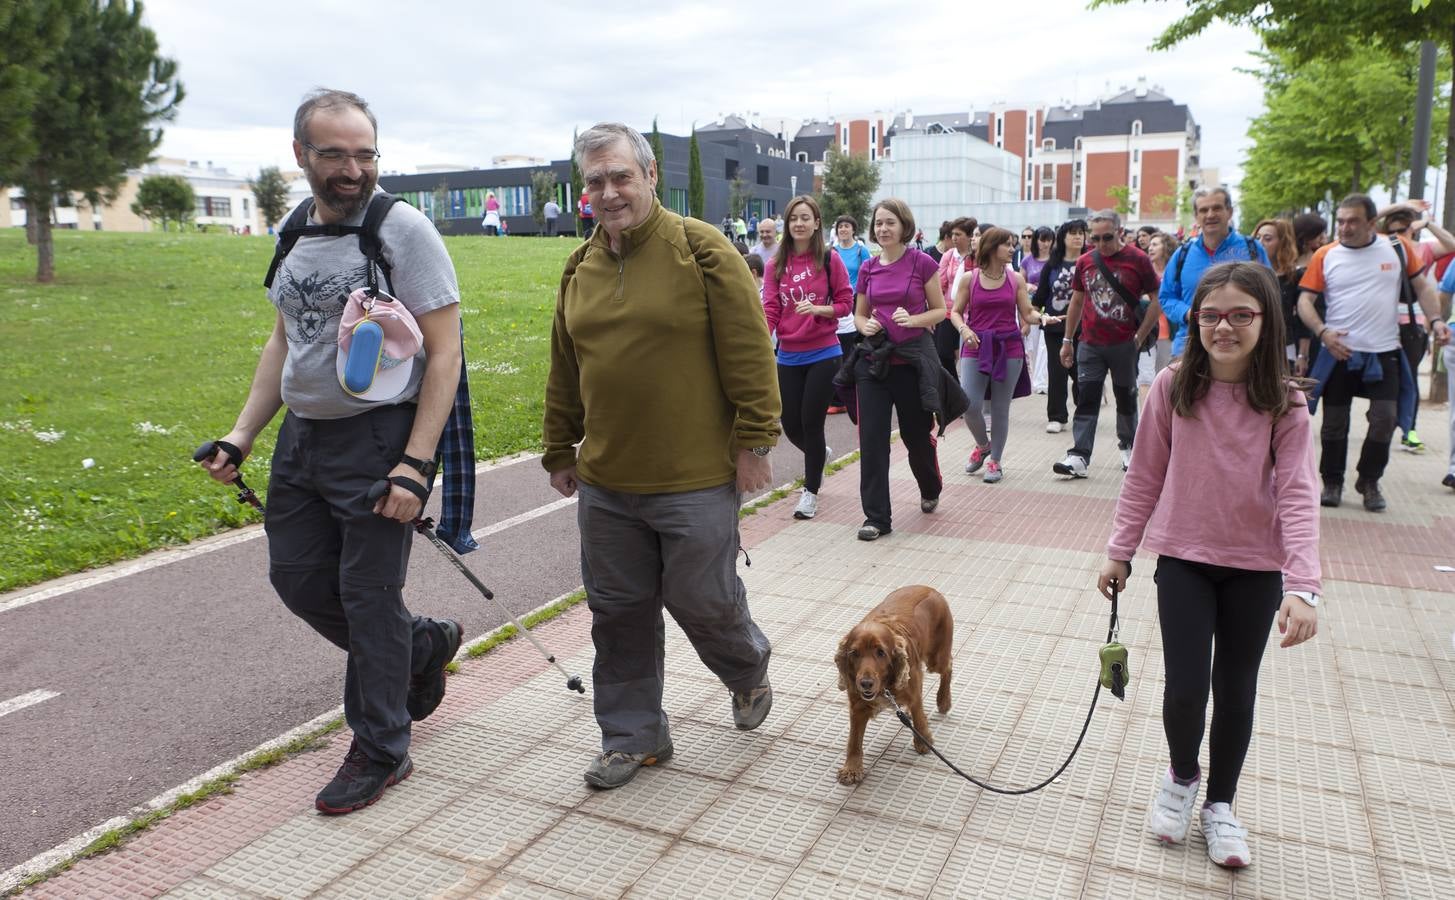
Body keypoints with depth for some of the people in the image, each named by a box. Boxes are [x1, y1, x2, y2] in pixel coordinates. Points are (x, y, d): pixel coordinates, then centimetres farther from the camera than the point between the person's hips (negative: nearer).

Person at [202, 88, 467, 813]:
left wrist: (414, 466, -22)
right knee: (297, 578, 14)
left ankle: (380, 752, 19)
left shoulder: (403, 230, -12)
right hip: (301, 436, 8)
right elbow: (283, 340, 19)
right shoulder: (297, 233, 9)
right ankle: (423, 645, 36)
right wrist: (242, 434, 11)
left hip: (376, 440, -7)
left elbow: (444, 352, -16)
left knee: (368, 597, 0)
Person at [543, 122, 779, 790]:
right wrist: (560, 451, 18)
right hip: (606, 484, 6)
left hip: (696, 480, -5)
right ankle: (634, 737, 29)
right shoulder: (581, 268, 10)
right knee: (619, 611, 11)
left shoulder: (702, 250, -8)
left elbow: (748, 353, -9)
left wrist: (753, 441, -11)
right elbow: (564, 372, 16)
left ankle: (749, 671, 39)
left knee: (703, 600, 5)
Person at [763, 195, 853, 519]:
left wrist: (817, 308, -20)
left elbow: (846, 303, -1)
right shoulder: (776, 264, 3)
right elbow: (770, 309, -4)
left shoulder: (830, 260, -4)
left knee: (811, 424, -2)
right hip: (788, 357, 3)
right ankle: (818, 455, 43)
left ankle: (810, 491, 17)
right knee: (791, 426, 8)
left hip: (823, 355, -3)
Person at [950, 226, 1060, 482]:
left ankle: (995, 461, 18)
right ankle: (982, 445, 21)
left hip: (1008, 348, 1)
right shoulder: (969, 279, 1)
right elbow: (956, 312, 5)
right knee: (970, 405, -9)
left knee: (1000, 408, 4)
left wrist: (1042, 318, -15)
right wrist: (963, 329, -15)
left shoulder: (1016, 279, 5)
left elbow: (1027, 314, 5)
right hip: (975, 348, -1)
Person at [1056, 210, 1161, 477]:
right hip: (1090, 345, 2)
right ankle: (1079, 457, -5)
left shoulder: (1138, 260, -6)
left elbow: (1156, 301, -3)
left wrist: (1140, 337, -7)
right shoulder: (1085, 262, 4)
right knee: (1086, 400, -2)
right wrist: (1067, 340, 13)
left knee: (1126, 398, 13)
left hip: (1124, 345, -2)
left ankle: (1128, 447, 30)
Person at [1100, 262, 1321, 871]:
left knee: (1235, 689, 13)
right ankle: (1182, 776, 30)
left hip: (1255, 568, 0)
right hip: (1184, 558, 0)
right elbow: (1144, 477, -2)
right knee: (1186, 687, -4)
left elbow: (1297, 496, -16)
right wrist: (1119, 553, 2)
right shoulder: (1173, 387, -9)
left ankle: (1219, 804, 36)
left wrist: (1302, 587, -27)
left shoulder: (1284, 404, -10)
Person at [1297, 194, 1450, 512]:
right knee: (1335, 421, 6)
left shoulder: (1398, 248, 2)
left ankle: (1369, 482, 15)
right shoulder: (1325, 255, -2)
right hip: (1339, 352, 0)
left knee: (1385, 418, -4)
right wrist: (1322, 332, -17)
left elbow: (1421, 286, 11)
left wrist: (1435, 319, -2)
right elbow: (1305, 299, -2)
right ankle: (1332, 482, 21)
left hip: (1384, 353, 1)